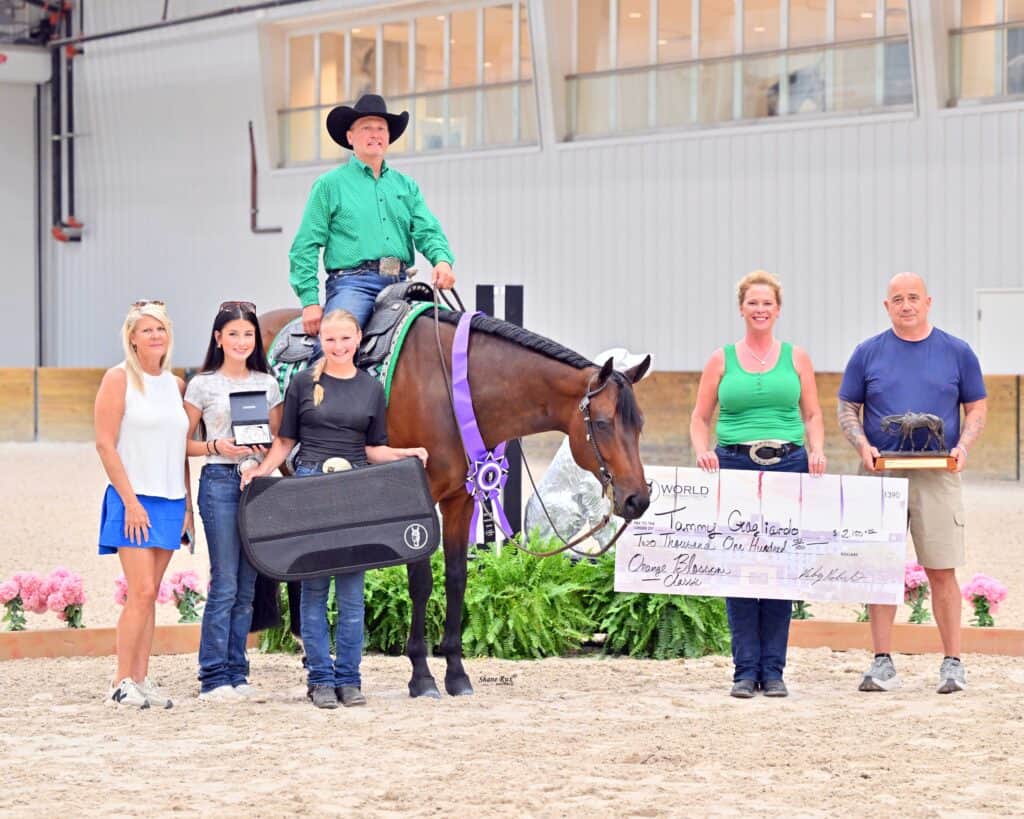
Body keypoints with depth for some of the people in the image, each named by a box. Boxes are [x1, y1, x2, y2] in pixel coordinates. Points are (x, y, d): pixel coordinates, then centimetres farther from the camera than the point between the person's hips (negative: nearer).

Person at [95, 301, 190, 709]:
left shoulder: (176, 384, 14)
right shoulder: (119, 379, -3)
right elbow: (105, 444, -9)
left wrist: (188, 504, 11)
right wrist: (130, 500, -14)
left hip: (170, 502, 6)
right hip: (133, 499, -6)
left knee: (150, 594, 7)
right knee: (141, 591, -12)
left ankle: (141, 679, 10)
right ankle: (121, 683, -6)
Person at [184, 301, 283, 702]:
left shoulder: (267, 384, 11)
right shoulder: (202, 385, 1)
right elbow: (184, 443, 3)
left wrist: (265, 448, -5)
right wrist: (216, 446, -14)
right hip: (220, 482, -4)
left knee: (247, 586, 7)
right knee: (224, 585, -7)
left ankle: (237, 673, 14)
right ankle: (214, 677, -2)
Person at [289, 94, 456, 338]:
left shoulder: (406, 186, 21)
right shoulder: (330, 185, 9)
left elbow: (427, 231, 11)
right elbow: (305, 246, 5)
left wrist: (442, 260, -13)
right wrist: (309, 301, -6)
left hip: (400, 285, 5)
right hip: (352, 283, -5)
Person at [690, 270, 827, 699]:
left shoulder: (796, 358, 11)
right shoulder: (722, 359, 9)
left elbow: (813, 414, 11)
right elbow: (700, 417, 9)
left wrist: (817, 450, -7)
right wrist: (702, 452, -10)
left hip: (788, 465, 1)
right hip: (734, 465, 0)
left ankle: (773, 670, 7)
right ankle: (745, 670, 4)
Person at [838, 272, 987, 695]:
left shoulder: (957, 352, 7)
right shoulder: (868, 353, 7)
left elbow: (977, 408, 10)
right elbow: (847, 408, 10)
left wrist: (963, 447, -7)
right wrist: (863, 445, -8)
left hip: (938, 476, -1)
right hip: (881, 474, 1)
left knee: (942, 571, -2)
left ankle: (952, 663, 4)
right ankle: (883, 662, 5)